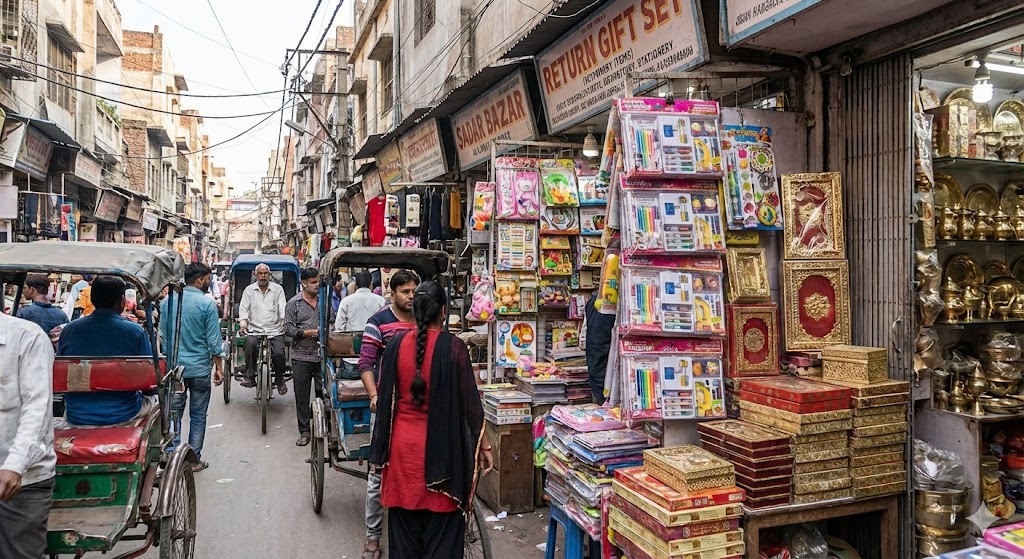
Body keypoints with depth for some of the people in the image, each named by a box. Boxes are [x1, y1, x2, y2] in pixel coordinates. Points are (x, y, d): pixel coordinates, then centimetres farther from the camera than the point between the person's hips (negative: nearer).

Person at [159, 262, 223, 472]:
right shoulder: (207, 303, -11)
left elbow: (163, 336, 9)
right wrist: (219, 367, -2)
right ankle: (194, 459, 13)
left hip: (173, 367, 4)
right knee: (198, 416, 7)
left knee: (174, 413, 12)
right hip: (200, 368, -3)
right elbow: (213, 340, -10)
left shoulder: (168, 301, 2)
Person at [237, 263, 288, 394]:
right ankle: (250, 377, -20)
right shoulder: (249, 290, 14)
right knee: (250, 344, -32)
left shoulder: (278, 289, 11)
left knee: (279, 353, -21)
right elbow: (243, 308, 7)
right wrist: (243, 322, -11)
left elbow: (283, 308, 3)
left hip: (275, 331, 0)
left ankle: (280, 380, 5)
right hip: (254, 329, 0)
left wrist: (285, 321, -15)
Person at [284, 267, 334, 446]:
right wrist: (307, 333, -16)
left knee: (324, 393, 6)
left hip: (322, 356, 2)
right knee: (302, 396, 5)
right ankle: (304, 431, 14)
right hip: (301, 357, -2)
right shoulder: (294, 303, 0)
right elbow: (288, 329, -4)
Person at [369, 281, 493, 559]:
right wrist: (484, 444, 1)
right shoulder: (453, 347, -13)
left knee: (404, 525, 16)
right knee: (441, 528, 10)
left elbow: (385, 398, 2)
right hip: (440, 447, -3)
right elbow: (470, 401, -10)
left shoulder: (397, 343, -4)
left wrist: (381, 449, 14)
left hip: (403, 445, 3)